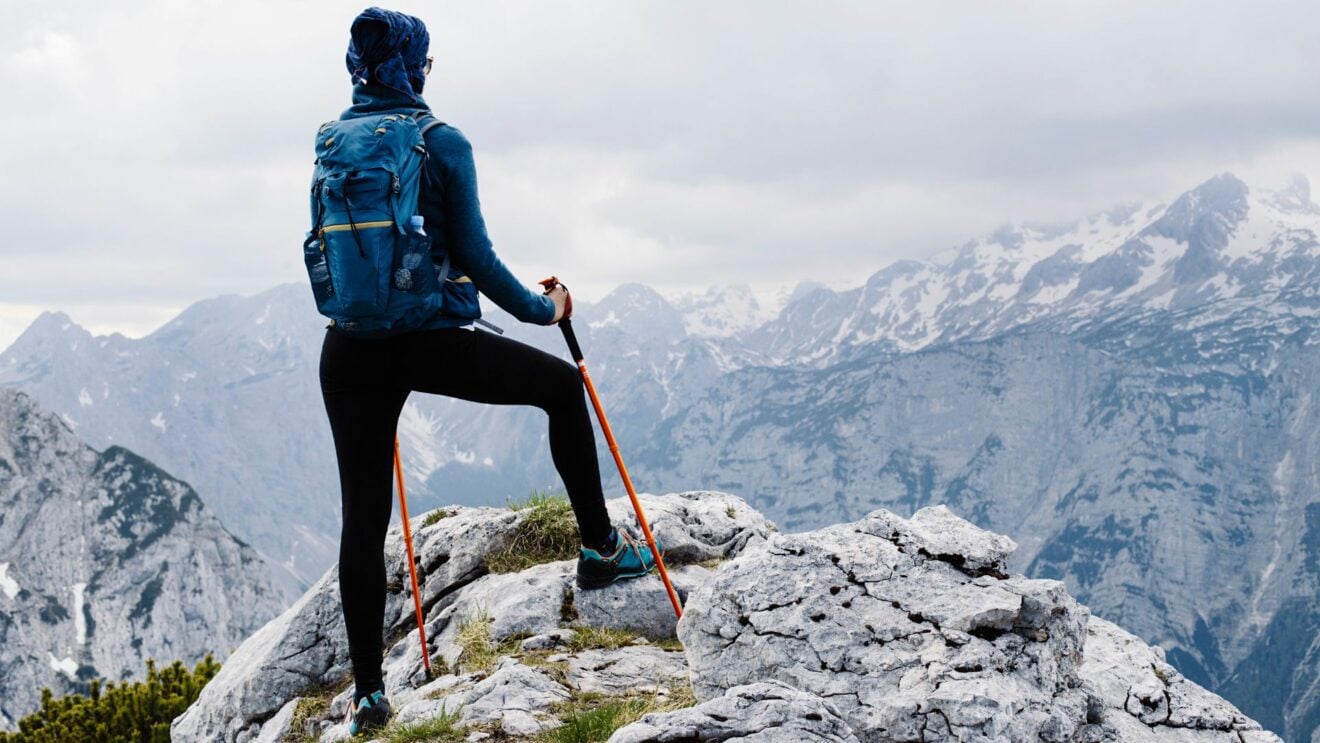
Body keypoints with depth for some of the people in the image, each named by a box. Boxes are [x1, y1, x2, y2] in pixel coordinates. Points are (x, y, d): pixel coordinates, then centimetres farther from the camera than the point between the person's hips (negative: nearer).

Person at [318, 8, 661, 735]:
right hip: (433, 341, -4)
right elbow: (474, 258, -7)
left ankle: (368, 690, 12)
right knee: (562, 386, 20)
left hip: (350, 353, 4)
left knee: (363, 516, 8)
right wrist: (540, 308, 8)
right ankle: (601, 547, 26)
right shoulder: (443, 144, -7)